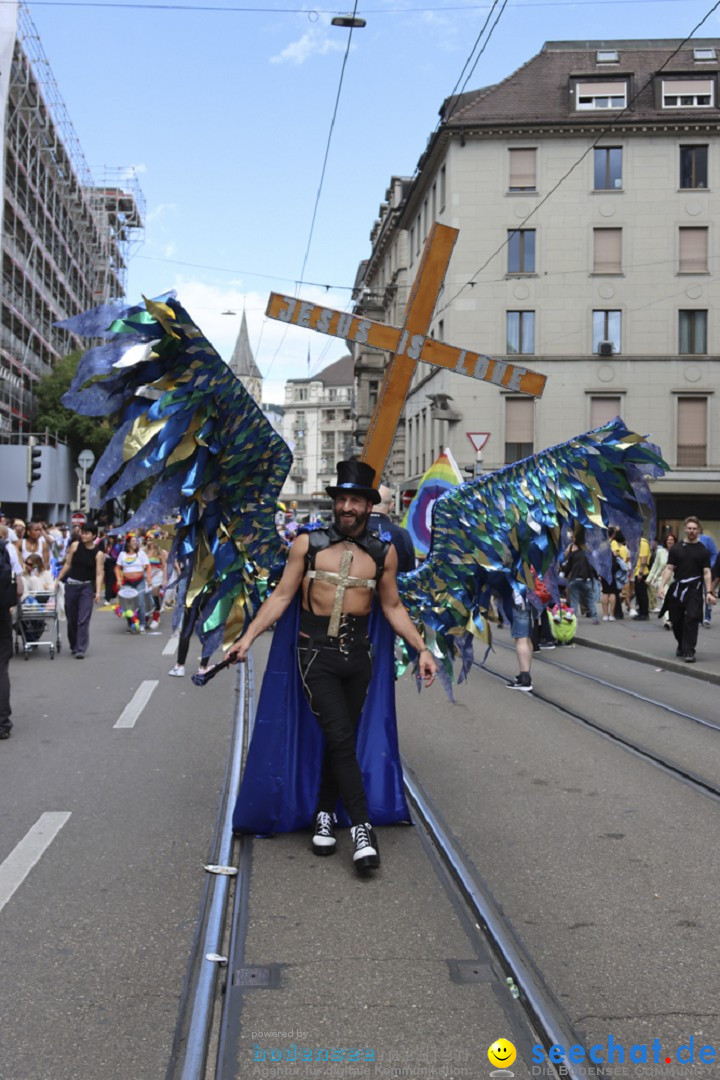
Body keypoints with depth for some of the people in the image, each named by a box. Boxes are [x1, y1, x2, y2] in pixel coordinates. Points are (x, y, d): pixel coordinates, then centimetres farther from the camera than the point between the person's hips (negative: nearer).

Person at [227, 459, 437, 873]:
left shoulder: (384, 551, 5)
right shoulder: (308, 543, -1)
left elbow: (393, 607, 12)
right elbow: (281, 597, 2)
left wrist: (422, 648, 5)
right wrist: (249, 637, -6)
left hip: (358, 653, 3)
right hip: (317, 652, -3)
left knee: (341, 738, 10)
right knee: (341, 738, -10)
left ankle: (325, 814, 28)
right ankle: (362, 827, -4)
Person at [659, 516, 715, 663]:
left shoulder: (703, 550, 5)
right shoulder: (676, 548, 8)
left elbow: (707, 572, 1)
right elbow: (669, 568, 6)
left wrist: (708, 592, -8)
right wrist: (662, 586, -6)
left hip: (695, 590, -2)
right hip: (677, 589, 2)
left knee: (691, 620, -12)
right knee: (676, 621, 9)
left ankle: (689, 652, -9)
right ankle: (681, 646, 32)